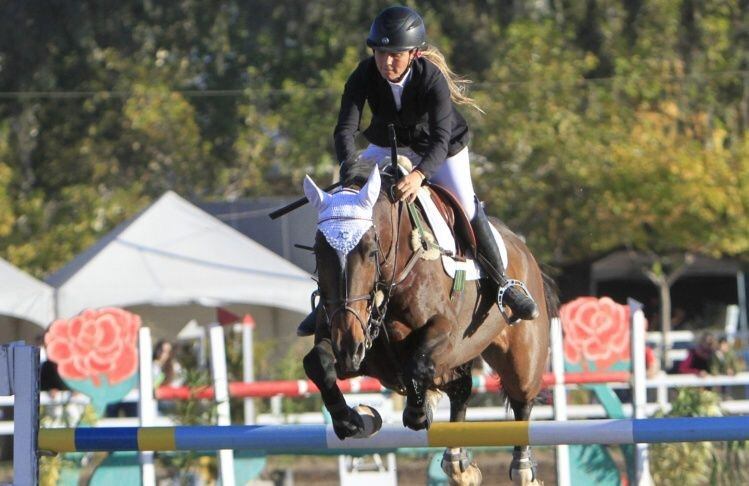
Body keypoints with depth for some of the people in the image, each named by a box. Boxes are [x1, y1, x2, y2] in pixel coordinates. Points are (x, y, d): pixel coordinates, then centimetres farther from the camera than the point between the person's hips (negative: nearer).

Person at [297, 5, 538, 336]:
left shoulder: (432, 78, -35)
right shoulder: (364, 76, -27)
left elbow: (441, 139, -43)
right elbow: (345, 129, -33)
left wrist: (419, 175, -62)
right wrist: (351, 169, -53)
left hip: (440, 151, -2)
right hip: (388, 148, 3)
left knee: (467, 208, -14)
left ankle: (504, 285, 8)